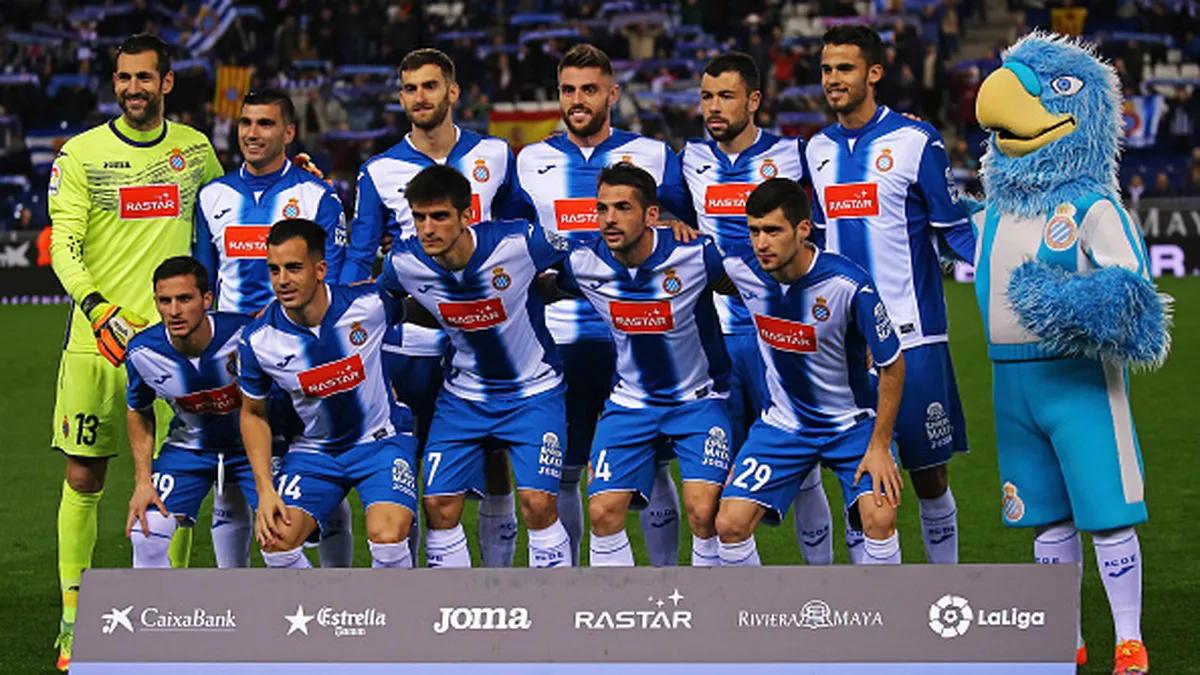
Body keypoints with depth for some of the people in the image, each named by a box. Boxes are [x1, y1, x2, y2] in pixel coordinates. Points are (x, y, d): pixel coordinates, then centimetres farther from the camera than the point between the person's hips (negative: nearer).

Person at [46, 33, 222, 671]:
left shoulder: (195, 148, 9)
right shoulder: (80, 154, 0)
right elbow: (65, 246, -6)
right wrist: (99, 309, -21)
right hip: (97, 337, -2)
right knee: (84, 480, 0)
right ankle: (73, 615, 8)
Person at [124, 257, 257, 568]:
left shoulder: (244, 334, -29)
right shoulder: (143, 352, -19)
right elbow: (139, 411, 3)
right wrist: (142, 481, -3)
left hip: (253, 445, -2)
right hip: (189, 447, 2)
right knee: (145, 533, -14)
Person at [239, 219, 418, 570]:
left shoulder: (369, 304, -20)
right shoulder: (258, 340, -14)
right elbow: (253, 413, 2)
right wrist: (265, 490, -6)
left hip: (381, 441, -2)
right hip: (314, 450, 2)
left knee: (386, 537, -25)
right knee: (275, 540, -18)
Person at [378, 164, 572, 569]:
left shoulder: (518, 243, -24)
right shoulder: (404, 263, -14)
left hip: (533, 392, -3)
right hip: (462, 395, 3)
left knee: (538, 504, -14)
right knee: (440, 505, -3)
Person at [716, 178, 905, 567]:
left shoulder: (849, 284, -25)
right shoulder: (741, 268, -13)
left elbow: (892, 366, -14)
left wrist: (879, 446, -15)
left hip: (853, 424, -3)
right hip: (783, 424, 3)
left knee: (879, 517, -25)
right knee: (730, 524, -11)